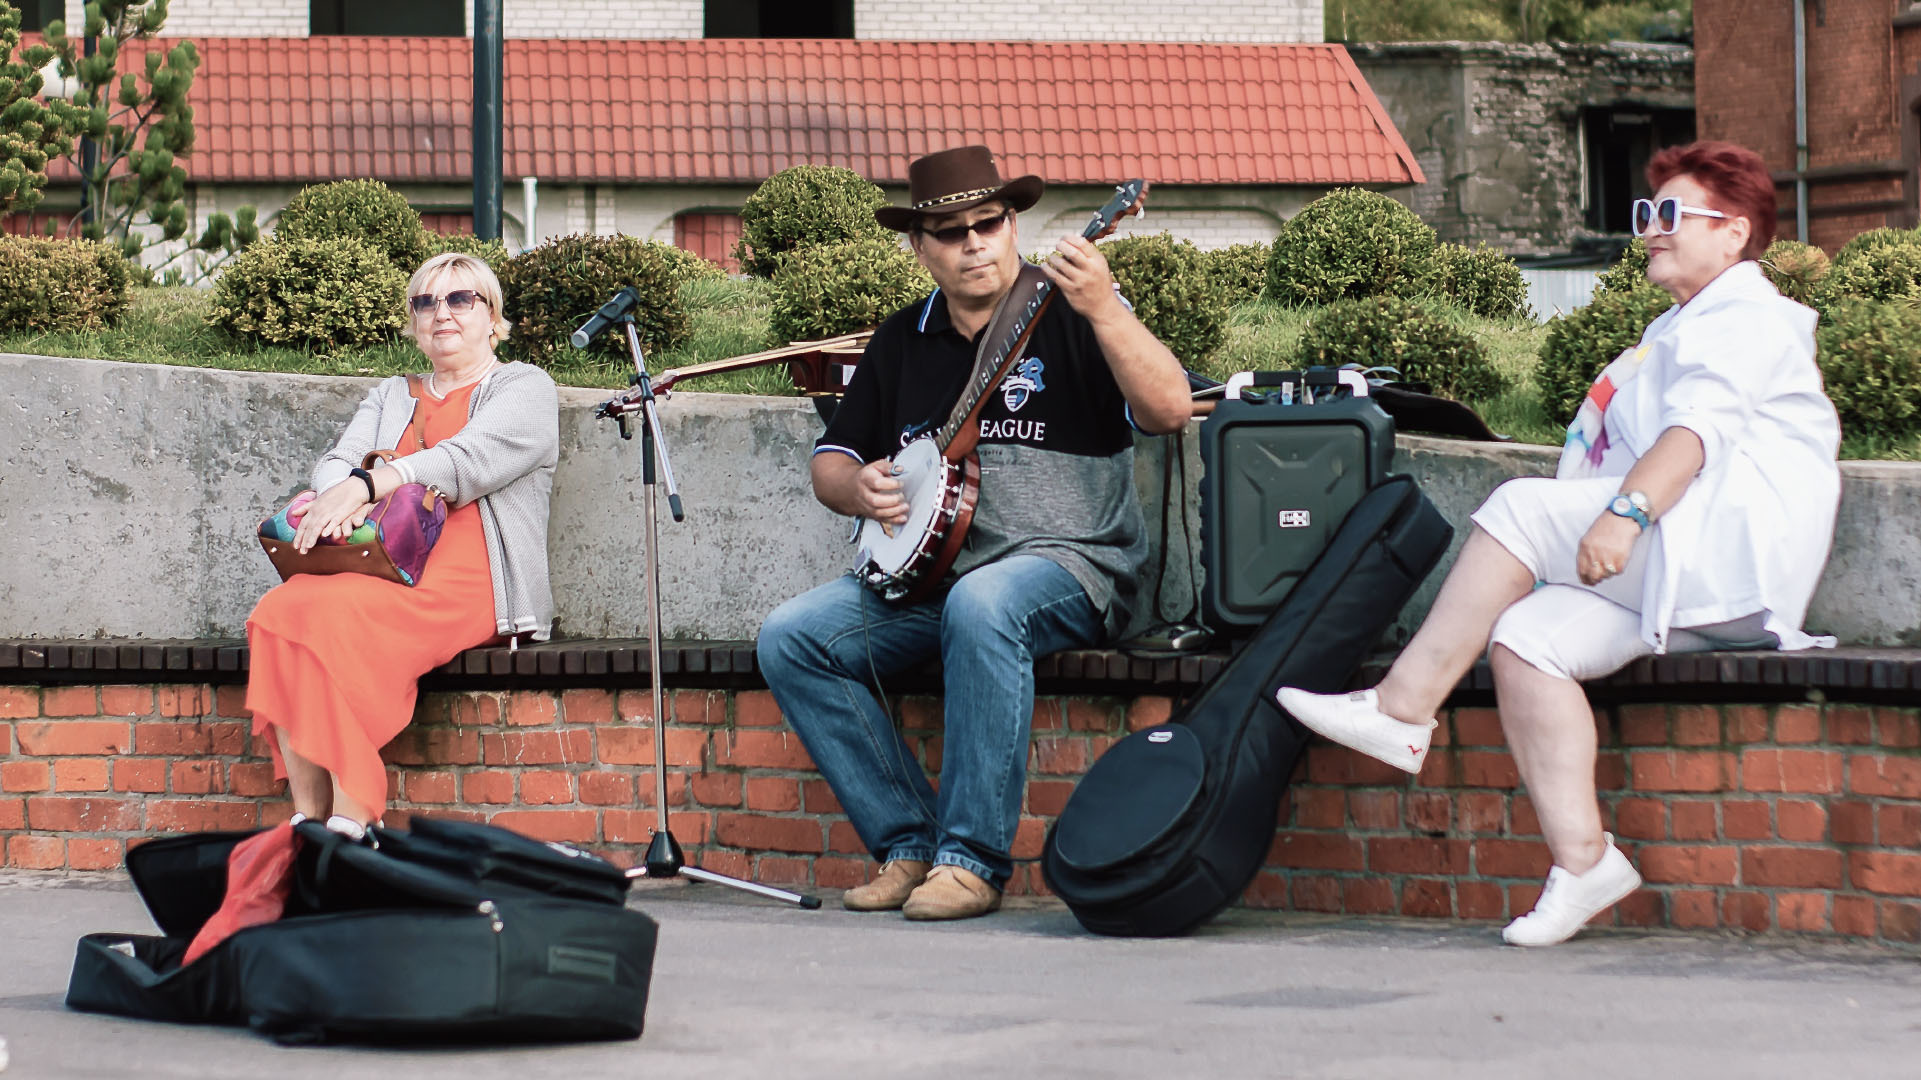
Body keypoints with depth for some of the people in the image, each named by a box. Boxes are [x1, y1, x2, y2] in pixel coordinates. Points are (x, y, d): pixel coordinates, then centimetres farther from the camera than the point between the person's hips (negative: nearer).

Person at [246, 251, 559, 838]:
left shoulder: (525, 387, 11)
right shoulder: (391, 396, 30)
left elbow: (468, 460, -9)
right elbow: (337, 461, 13)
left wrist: (364, 486, -22)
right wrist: (338, 497, -14)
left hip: (463, 576, -5)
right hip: (380, 562, 5)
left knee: (338, 612, -34)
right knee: (280, 609, -27)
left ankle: (352, 818, -34)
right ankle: (307, 817, -29)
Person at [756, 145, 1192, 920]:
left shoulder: (1070, 317, 0)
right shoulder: (902, 341, 16)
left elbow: (1169, 411, -16)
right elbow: (829, 460, 21)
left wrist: (1102, 310, -28)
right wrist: (857, 487, -3)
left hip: (1064, 564, -6)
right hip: (923, 569, 6)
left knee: (981, 605, -39)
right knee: (789, 638, -15)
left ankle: (972, 862, -33)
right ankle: (909, 845, -11)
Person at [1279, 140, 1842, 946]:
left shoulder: (1746, 314, 0)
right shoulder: (1681, 328, 32)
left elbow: (1699, 428, -19)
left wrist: (1626, 513, -33)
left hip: (1731, 546, -9)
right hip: (1675, 577, 9)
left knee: (1518, 509, -20)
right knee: (1527, 637, -16)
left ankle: (1400, 712, -19)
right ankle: (1580, 858, -23)